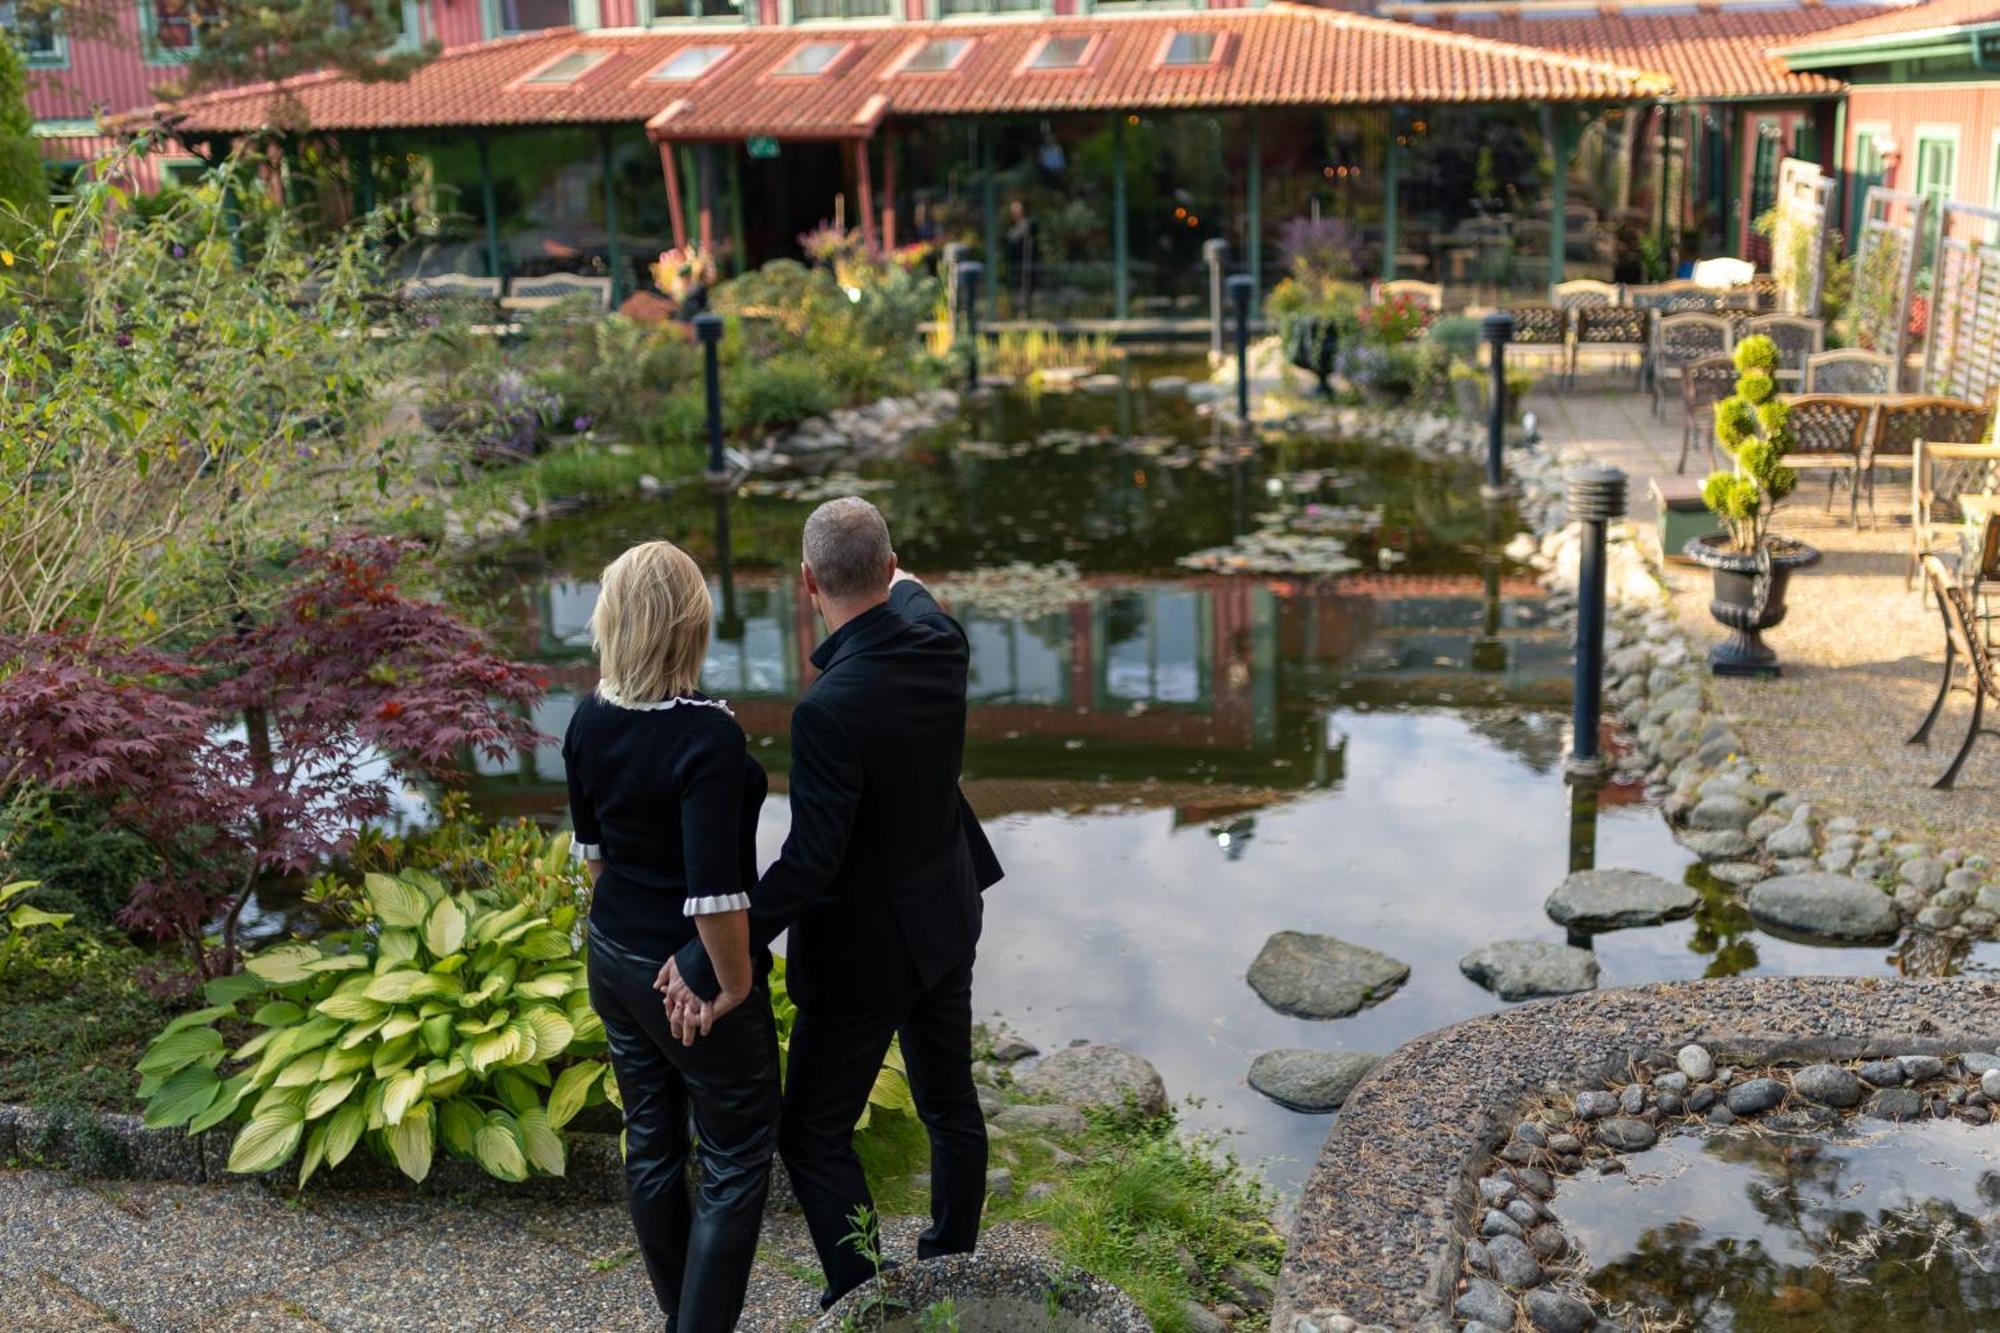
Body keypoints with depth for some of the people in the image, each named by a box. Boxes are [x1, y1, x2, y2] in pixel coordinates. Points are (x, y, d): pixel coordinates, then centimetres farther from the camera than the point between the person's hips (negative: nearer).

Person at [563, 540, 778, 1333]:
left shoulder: (590, 719, -5)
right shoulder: (706, 734, -27)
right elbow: (714, 892, -28)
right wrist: (736, 982, -14)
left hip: (615, 958, 7)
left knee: (651, 1142, 20)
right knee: (736, 1160, 10)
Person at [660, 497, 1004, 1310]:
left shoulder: (830, 708, -31)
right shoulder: (937, 636, -9)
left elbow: (808, 863, -30)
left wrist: (710, 962, -24)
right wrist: (899, 581, 41)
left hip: (865, 947, -8)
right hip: (945, 917, 8)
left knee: (813, 1133, 7)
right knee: (950, 1103, 21)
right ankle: (952, 1263, 40)